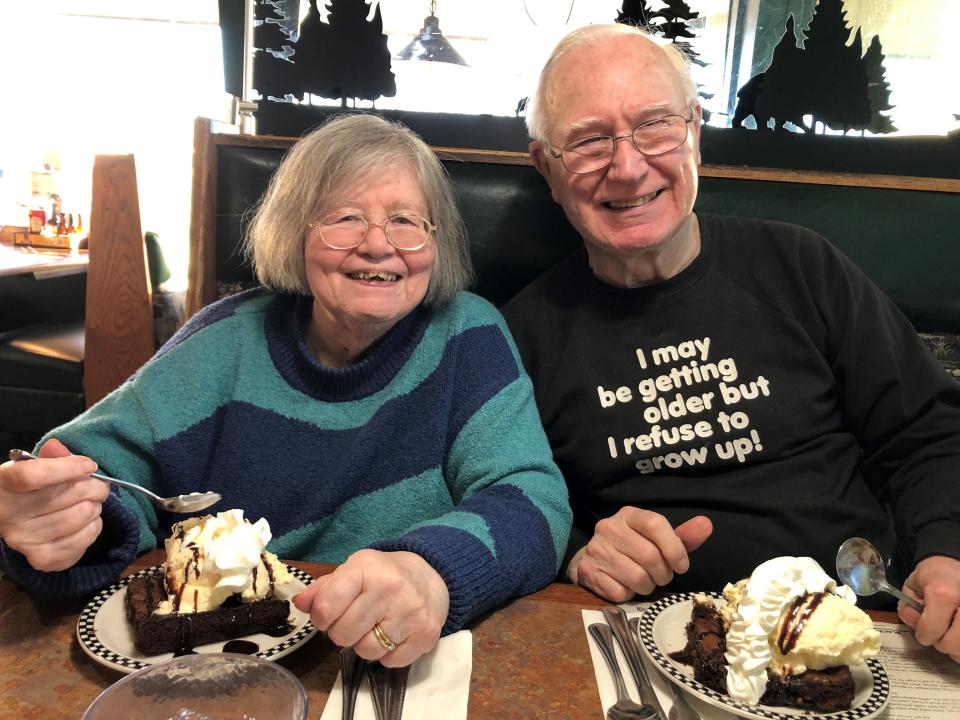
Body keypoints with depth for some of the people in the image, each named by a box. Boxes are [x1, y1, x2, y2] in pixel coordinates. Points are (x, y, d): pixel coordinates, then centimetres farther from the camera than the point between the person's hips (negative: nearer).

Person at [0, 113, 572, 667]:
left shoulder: (467, 335, -5)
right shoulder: (230, 341, 0)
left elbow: (533, 499, -14)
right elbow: (110, 461, -1)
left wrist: (434, 571, -34)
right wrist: (50, 513, -25)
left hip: (411, 664, 0)